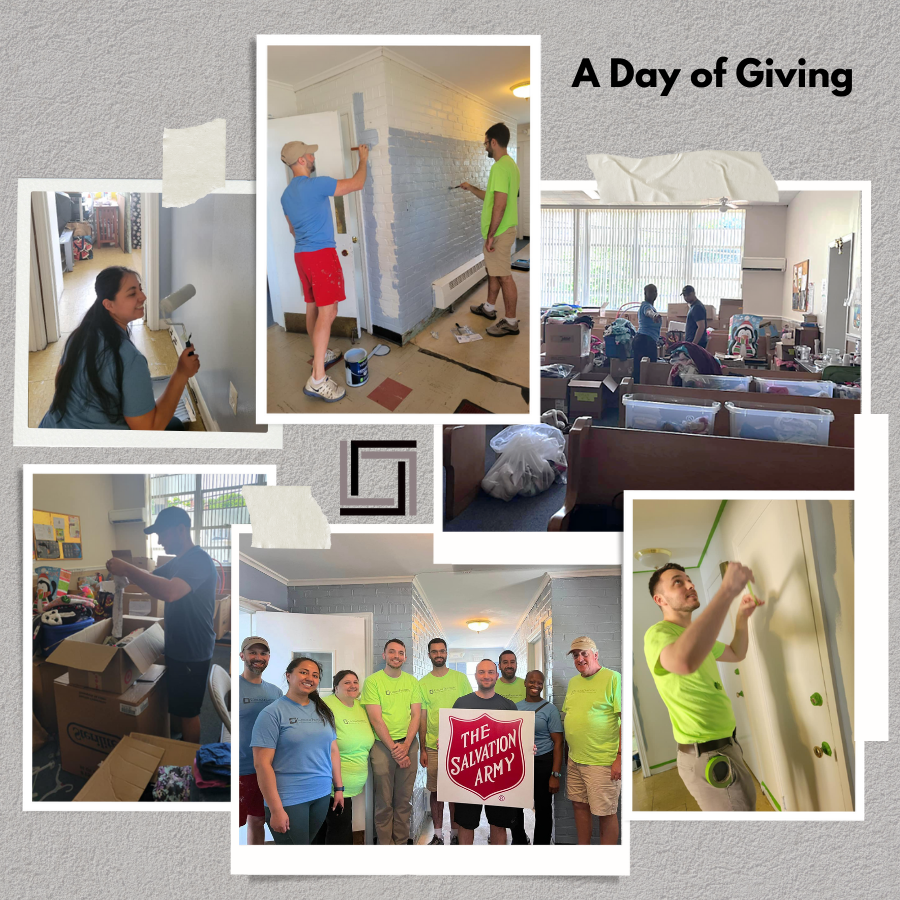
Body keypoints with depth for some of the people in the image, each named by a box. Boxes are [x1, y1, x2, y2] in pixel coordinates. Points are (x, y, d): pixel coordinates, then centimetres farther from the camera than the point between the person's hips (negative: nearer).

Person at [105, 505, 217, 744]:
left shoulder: (199, 560, -24)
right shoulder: (177, 562, 11)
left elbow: (169, 592, -40)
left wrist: (128, 570, -33)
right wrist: (127, 571, -4)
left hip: (193, 653, -10)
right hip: (176, 649, 10)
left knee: (187, 711, 3)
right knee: (174, 707, 20)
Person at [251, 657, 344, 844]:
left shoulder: (323, 711, 10)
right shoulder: (273, 713, -9)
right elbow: (262, 764, -13)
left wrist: (339, 788, 11)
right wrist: (276, 809, -17)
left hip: (322, 795, 6)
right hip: (289, 800, -5)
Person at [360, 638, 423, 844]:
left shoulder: (412, 681, 9)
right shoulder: (373, 681, -3)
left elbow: (416, 715, 5)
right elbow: (376, 719, -7)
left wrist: (405, 746, -8)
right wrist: (393, 748, -11)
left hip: (408, 744, 3)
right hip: (382, 745, -3)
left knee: (404, 801, 6)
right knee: (384, 802, 0)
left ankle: (401, 842, 16)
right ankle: (385, 845, 9)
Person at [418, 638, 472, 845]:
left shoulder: (460, 678, 3)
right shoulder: (423, 683, 5)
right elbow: (422, 718, 6)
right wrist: (422, 750, 3)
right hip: (433, 746, 1)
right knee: (436, 791, 4)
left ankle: (455, 833, 16)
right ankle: (438, 834, 15)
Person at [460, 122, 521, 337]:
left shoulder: (500, 167, -21)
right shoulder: (509, 163, 13)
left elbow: (500, 205, -26)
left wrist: (491, 235, -23)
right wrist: (471, 188, 29)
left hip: (499, 231, -10)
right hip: (502, 229, 10)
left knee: (503, 276, -4)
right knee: (492, 270, 23)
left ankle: (510, 322, 3)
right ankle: (489, 307, 38)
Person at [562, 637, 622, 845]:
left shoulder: (613, 678, -9)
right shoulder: (573, 682, 13)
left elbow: (626, 719, -14)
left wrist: (620, 757, -18)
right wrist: (569, 751, 16)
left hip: (602, 761, -7)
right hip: (575, 760, 7)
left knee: (606, 813, -1)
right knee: (579, 805, 15)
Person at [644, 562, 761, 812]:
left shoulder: (696, 634, 15)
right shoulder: (658, 633, -20)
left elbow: (736, 654, 30)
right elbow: (685, 662, -45)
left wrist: (742, 617, 11)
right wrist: (727, 591, -45)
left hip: (725, 746, 10)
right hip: (707, 756, -10)